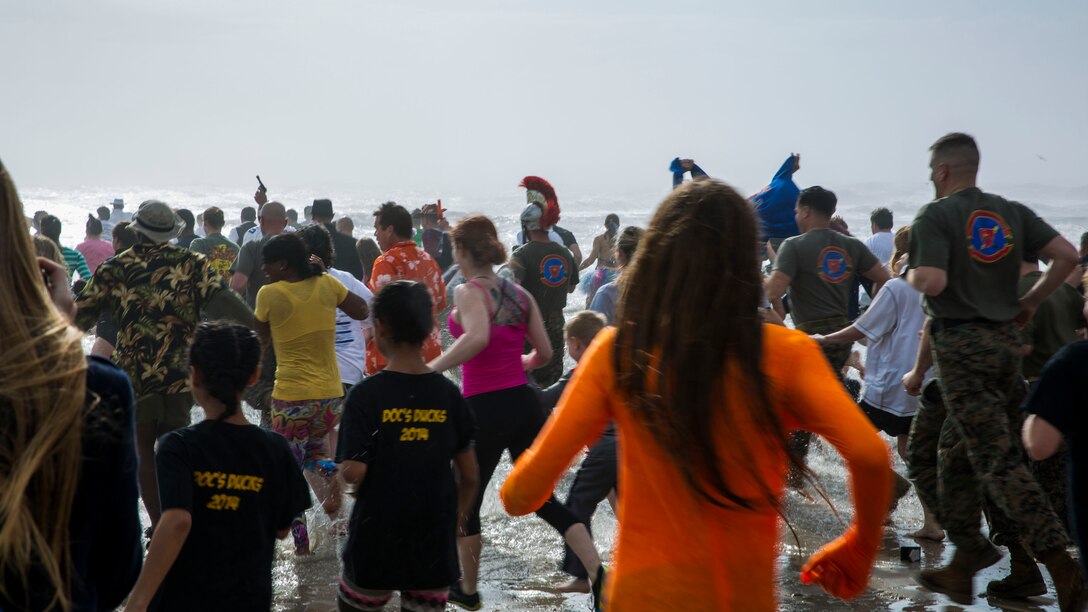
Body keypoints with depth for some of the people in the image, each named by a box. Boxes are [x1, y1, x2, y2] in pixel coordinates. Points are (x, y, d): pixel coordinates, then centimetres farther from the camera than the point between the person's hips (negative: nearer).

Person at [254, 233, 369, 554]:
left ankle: (301, 539, 4)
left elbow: (260, 339, 4)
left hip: (291, 396, -4)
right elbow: (362, 311, 13)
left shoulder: (269, 293, -8)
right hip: (331, 392, 4)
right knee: (315, 450, 27)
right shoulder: (326, 284, 0)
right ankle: (330, 485, -1)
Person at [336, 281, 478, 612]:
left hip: (375, 545, -2)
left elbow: (353, 473, -19)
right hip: (434, 547, 2)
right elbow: (470, 476, 1)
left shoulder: (366, 395, -13)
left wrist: (343, 470, 4)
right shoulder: (449, 394, -3)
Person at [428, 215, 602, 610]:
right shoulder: (520, 294, 9)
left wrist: (430, 370, -27)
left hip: (484, 409, -6)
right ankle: (601, 574, 3)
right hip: (524, 404, 6)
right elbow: (544, 353, 12)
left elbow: (477, 338, -31)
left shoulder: (468, 292, -10)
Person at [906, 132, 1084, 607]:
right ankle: (963, 563, 22)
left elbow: (932, 282, -21)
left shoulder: (934, 216, -9)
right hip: (1006, 338, 7)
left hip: (962, 344, -7)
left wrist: (911, 274, 0)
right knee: (957, 448, 17)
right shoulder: (1012, 212, 10)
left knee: (997, 459, -5)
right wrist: (1031, 301, 12)